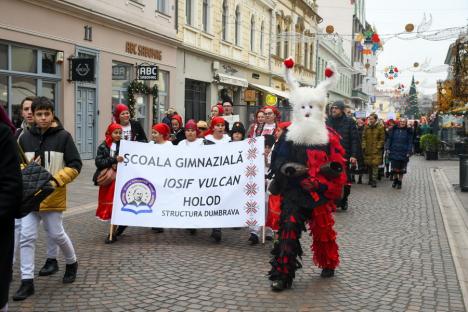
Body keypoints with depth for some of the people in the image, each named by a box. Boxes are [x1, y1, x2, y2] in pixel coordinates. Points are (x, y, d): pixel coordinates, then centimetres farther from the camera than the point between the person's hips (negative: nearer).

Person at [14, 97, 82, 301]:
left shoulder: (63, 136, -6)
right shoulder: (25, 138, 5)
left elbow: (75, 166, -7)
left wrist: (56, 180, -19)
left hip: (54, 196, -3)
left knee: (56, 234, 7)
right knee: (27, 237, 0)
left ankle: (72, 263, 34)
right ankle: (27, 281, 8)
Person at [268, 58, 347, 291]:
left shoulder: (329, 136, 2)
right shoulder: (289, 135, 2)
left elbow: (338, 165, 0)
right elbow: (277, 160, -1)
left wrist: (323, 170, -17)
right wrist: (286, 168, -20)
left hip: (319, 191, 1)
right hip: (293, 190, 0)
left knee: (323, 229, 12)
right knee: (288, 228, -9)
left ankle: (328, 264, 37)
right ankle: (282, 274, -5)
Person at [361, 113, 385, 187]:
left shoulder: (380, 127, -3)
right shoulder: (366, 127, 8)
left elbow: (382, 139, -3)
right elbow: (364, 137, 10)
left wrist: (378, 147, -11)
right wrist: (364, 146, -1)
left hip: (376, 150, -4)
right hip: (368, 150, 4)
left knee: (375, 165, -9)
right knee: (369, 165, 10)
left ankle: (374, 181, -6)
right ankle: (370, 179, 23)